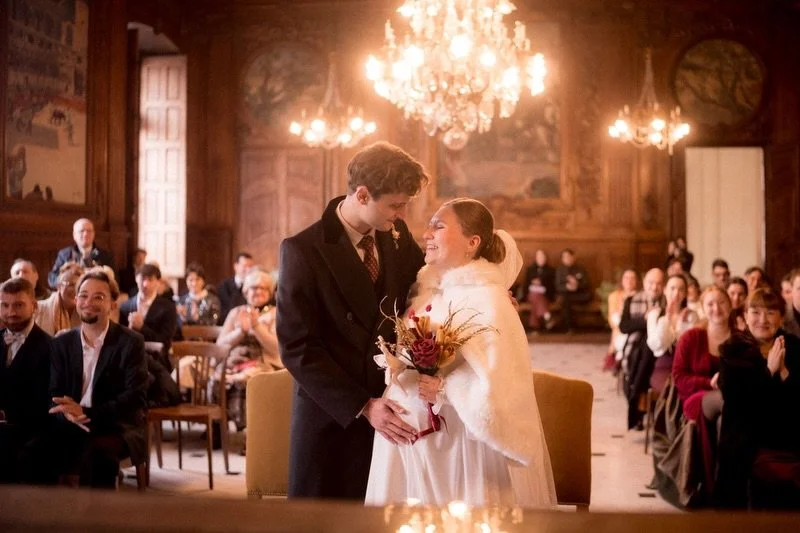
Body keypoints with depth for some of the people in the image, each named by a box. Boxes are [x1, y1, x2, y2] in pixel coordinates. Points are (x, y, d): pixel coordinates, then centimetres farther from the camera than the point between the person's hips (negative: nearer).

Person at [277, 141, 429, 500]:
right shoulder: (303, 251, -15)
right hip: (331, 414, -4)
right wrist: (362, 406, -19)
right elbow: (297, 347, -16)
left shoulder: (398, 236, 1)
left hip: (389, 407, 4)